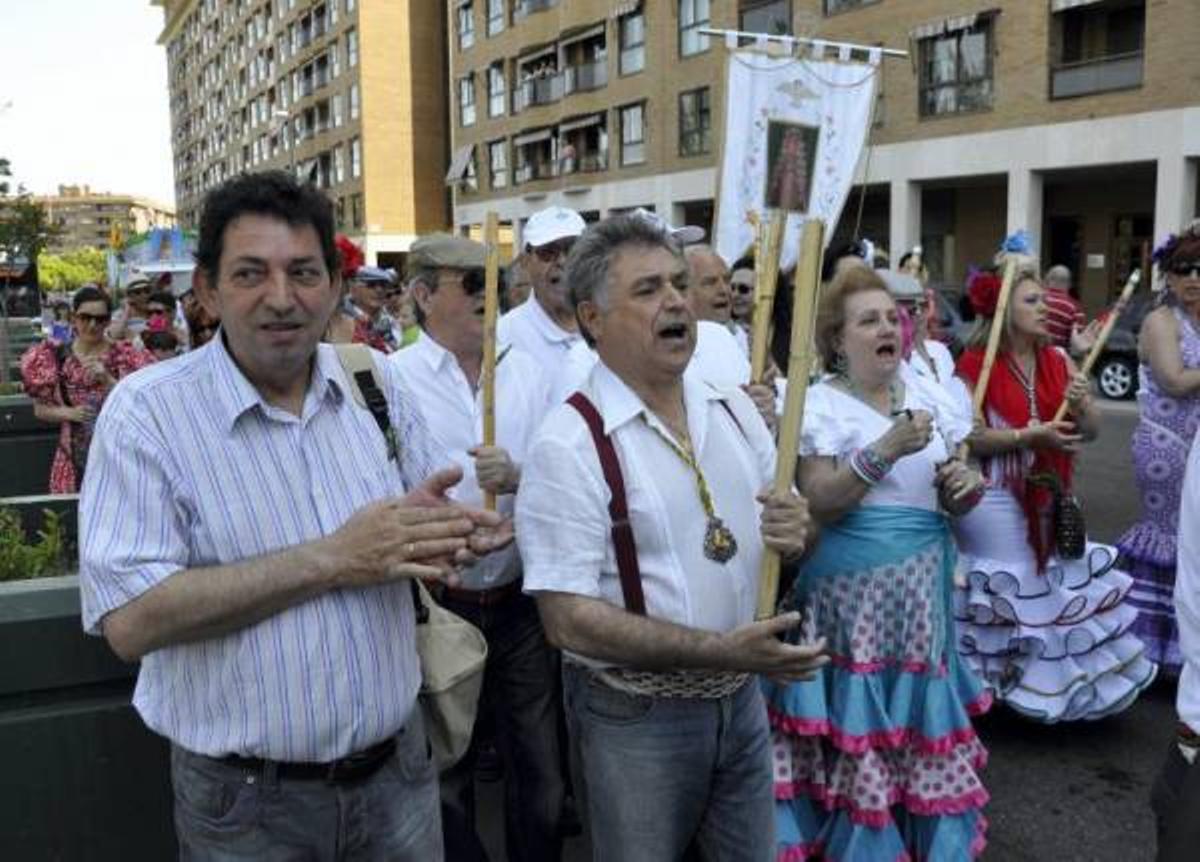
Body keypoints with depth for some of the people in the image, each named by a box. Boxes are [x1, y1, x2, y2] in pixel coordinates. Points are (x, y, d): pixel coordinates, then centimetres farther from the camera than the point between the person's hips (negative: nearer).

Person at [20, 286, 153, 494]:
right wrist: (69, 413, -11)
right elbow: (40, 409, 8)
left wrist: (107, 380, -21)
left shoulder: (126, 356, -4)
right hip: (74, 458, 2)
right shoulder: (55, 357, 2)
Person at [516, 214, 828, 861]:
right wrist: (720, 651, -26)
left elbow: (787, 527, 12)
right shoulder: (569, 444, -18)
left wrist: (797, 533, -11)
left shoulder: (733, 410, 2)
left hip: (741, 700, 6)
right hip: (634, 717, -5)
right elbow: (569, 619, -21)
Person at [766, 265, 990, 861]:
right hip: (853, 587, -5)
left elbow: (950, 500, 16)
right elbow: (817, 504, -18)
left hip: (921, 587, 5)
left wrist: (964, 487, -7)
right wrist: (885, 450, -26)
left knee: (919, 714, 13)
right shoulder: (821, 404, -8)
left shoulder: (925, 397, 9)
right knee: (858, 718, 2)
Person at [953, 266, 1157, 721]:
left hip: (1047, 497, 6)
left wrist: (1079, 406, -14)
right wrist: (1031, 435, -22)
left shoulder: (1058, 361, 7)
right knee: (1007, 590, 1)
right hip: (995, 500, -6)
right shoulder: (976, 363, -10)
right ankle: (996, 681, 19)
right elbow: (968, 439, -16)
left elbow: (1092, 431, 6)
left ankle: (1053, 678, 30)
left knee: (1058, 583, 12)